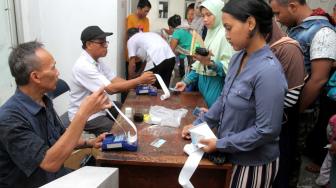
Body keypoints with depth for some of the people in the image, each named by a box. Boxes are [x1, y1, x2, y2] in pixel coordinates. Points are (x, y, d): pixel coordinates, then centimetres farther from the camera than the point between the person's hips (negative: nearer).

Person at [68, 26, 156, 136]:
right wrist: (140, 80, -28)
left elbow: (115, 80, -1)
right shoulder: (83, 66, -25)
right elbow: (111, 89, -30)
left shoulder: (98, 61, 4)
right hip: (86, 116, -9)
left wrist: (138, 84, -16)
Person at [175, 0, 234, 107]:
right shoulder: (209, 33, 12)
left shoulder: (226, 35, -13)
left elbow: (230, 67, -20)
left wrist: (210, 63, -34)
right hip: (203, 83, 8)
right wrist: (186, 81, 9)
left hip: (216, 86, -7)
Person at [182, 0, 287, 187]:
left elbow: (267, 129, -26)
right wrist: (198, 124, 3)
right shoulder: (238, 58, -1)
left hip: (254, 162, -7)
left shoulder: (268, 71, -27)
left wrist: (221, 145, -20)